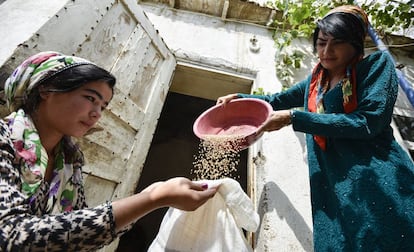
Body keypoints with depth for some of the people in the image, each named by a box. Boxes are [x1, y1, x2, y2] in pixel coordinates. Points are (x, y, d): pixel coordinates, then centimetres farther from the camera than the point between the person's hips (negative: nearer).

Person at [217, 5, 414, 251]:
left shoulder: (377, 64, -1)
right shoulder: (315, 81, 14)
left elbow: (369, 122, -16)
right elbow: (277, 100, 26)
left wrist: (294, 118, -18)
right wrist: (238, 98, 13)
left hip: (377, 182, -4)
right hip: (333, 188, 5)